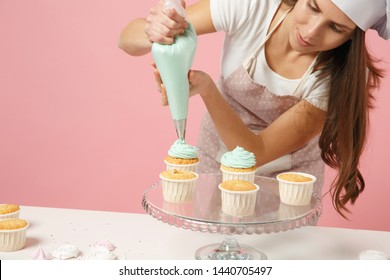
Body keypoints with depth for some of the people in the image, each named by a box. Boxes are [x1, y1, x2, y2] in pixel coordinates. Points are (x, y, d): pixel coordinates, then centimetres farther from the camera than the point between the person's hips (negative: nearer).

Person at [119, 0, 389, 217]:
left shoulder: (341, 76, -28)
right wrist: (156, 32, -48)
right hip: (218, 159, 1)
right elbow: (128, 38, -24)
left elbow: (257, 153, -30)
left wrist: (205, 87, -46)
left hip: (288, 175, 0)